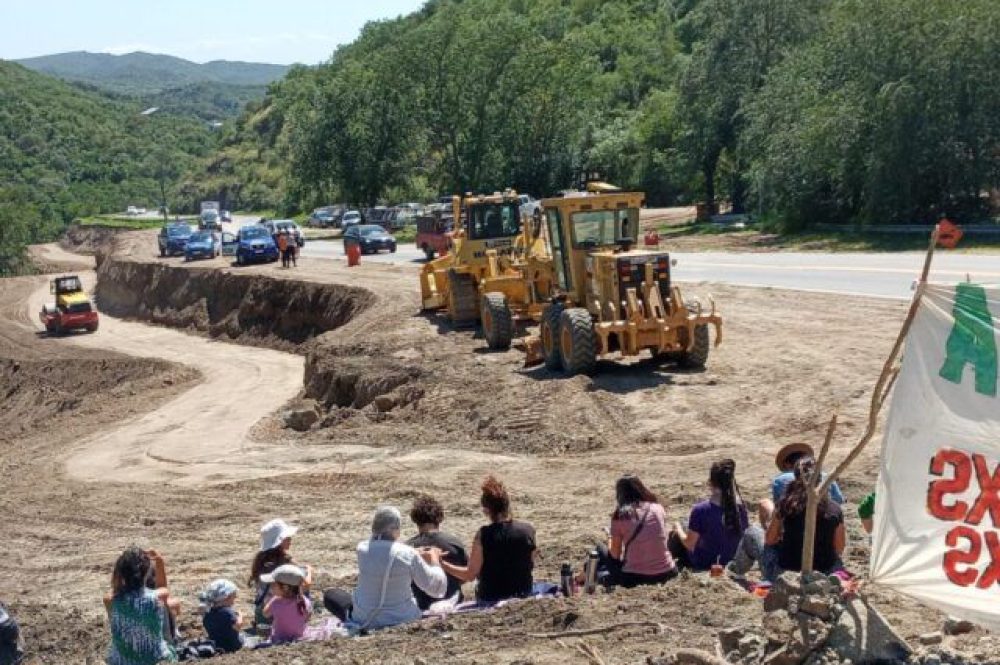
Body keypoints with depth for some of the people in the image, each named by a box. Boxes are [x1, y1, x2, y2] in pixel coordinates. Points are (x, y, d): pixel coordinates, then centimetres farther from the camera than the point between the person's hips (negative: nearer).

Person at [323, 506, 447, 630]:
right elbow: (437, 589, -9)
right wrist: (434, 560, 7)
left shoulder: (362, 549, -13)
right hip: (403, 619, 0)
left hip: (364, 620, 1)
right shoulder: (408, 555, -19)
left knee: (330, 594, 20)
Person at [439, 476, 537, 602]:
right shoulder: (528, 530, -12)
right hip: (523, 595, 3)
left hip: (491, 598, -3)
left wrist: (442, 564, -4)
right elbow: (531, 565, 2)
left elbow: (470, 575, -14)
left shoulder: (483, 535, -19)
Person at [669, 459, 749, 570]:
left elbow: (690, 544, -18)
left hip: (704, 564, -5)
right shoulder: (741, 507, -15)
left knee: (674, 535, 20)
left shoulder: (700, 510, -28)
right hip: (731, 561, 5)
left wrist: (678, 529, 2)